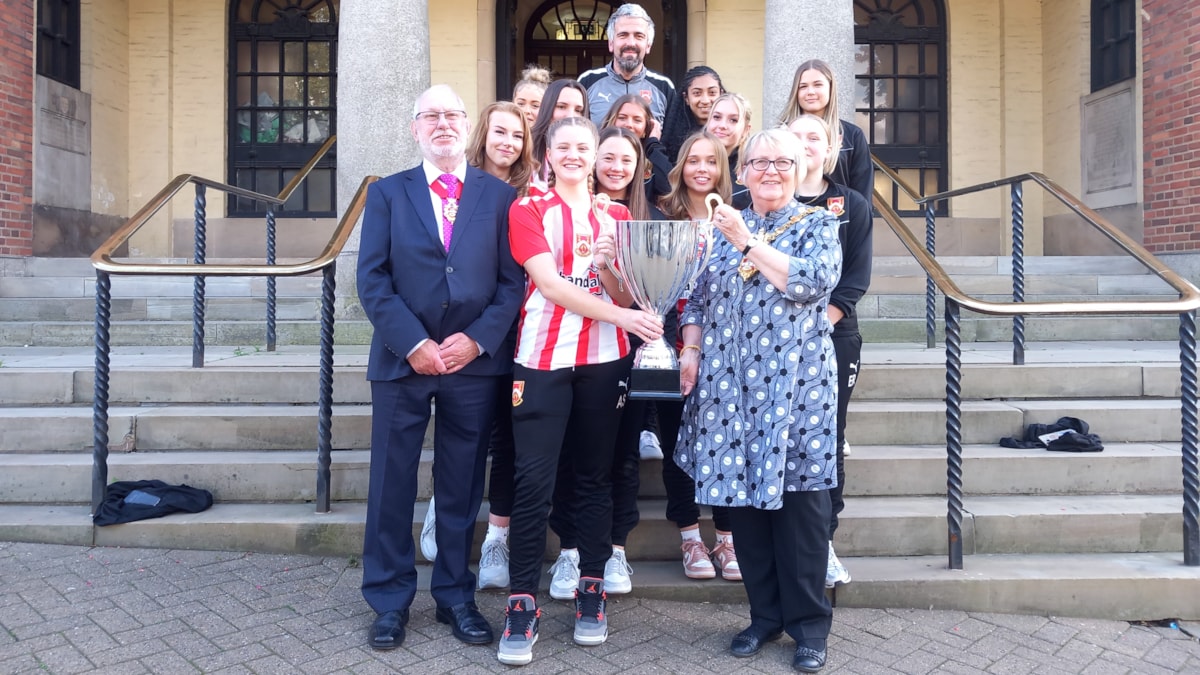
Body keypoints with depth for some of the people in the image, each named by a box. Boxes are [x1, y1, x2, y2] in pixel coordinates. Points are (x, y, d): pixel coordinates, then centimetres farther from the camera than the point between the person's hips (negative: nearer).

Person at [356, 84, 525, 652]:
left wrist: (477, 339, -11)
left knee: (461, 488, 10)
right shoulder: (387, 193, 7)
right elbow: (372, 279, -1)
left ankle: (456, 596, 25)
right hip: (403, 360, 0)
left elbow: (513, 280, 1)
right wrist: (413, 344, -12)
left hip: (474, 361, 0)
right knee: (391, 485, 7)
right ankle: (390, 601, 22)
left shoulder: (500, 196, 6)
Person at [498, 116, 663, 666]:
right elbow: (549, 283, -9)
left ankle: (592, 588, 21)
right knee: (533, 478, -5)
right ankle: (522, 601, 5)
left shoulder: (616, 215, 13)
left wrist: (606, 263, -14)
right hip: (542, 356, -3)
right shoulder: (528, 209, 4)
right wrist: (616, 314, -21)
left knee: (595, 475, 9)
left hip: (604, 359, 3)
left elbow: (624, 296, 8)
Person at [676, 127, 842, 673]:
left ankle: (808, 623, 16)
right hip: (729, 383, 4)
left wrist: (748, 242, -13)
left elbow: (813, 282, -13)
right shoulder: (722, 227, 15)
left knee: (798, 495, 0)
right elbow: (698, 297, 15)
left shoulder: (818, 224, 6)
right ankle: (765, 614, 23)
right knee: (741, 490, 6)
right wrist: (690, 350, 1)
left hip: (795, 383, -3)